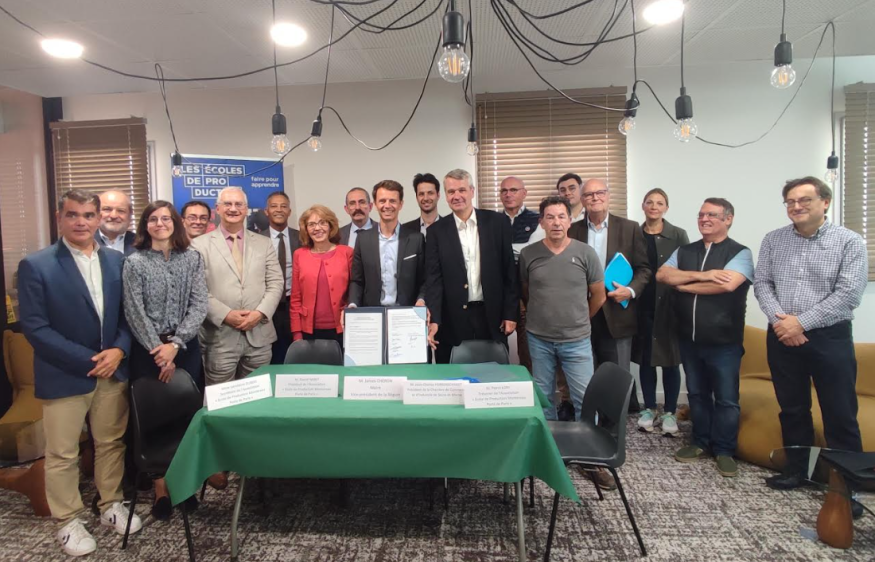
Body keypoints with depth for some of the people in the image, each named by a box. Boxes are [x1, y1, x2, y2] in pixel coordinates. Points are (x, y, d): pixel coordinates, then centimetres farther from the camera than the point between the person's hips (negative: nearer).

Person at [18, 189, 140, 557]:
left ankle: (111, 505, 35)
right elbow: (34, 327, -13)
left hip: (112, 371, 4)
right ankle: (68, 521, 28)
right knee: (62, 454, 10)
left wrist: (118, 350, -11)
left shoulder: (116, 261, 4)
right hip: (64, 377, -3)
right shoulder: (36, 265, -9)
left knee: (111, 443, 16)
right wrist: (87, 361, -16)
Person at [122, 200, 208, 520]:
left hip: (186, 347, 1)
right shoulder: (135, 262, 0)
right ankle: (161, 488, 15)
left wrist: (175, 344, -13)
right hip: (148, 350, -1)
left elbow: (199, 306, -3)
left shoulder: (192, 259, 3)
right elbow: (135, 313, -5)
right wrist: (158, 351, -11)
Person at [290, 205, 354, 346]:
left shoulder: (347, 252, 1)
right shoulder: (299, 255, 5)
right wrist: (297, 333, 1)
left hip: (340, 330, -1)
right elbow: (295, 298, 6)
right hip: (309, 330, 1)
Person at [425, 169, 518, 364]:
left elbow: (510, 270, 3)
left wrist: (511, 313, 0)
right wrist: (433, 319, -13)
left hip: (492, 316, 0)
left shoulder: (498, 222, 2)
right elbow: (433, 278, -3)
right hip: (453, 320, 0)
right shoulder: (437, 230, 2)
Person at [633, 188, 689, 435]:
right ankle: (649, 408, 22)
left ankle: (669, 412, 17)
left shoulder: (678, 235, 0)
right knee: (645, 358, 9)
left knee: (670, 359, 4)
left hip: (669, 305, -2)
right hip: (641, 305, 2)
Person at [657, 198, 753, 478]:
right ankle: (701, 443, 30)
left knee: (726, 398, 7)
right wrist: (702, 276, -18)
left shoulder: (740, 253, -5)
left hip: (724, 341, -4)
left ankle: (724, 450, 21)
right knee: (696, 394, 16)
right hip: (689, 339, 5)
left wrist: (684, 285, -10)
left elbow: (727, 284, -22)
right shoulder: (684, 251, 9)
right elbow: (662, 274, -6)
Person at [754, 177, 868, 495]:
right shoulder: (773, 240, 7)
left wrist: (800, 322, -16)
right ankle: (796, 469, 28)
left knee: (840, 415, 4)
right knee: (792, 409, 13)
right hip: (782, 337, 3)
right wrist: (779, 320, -13)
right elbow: (762, 284, 3)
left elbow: (848, 294, -12)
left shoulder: (849, 242, -4)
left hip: (830, 338, -3)